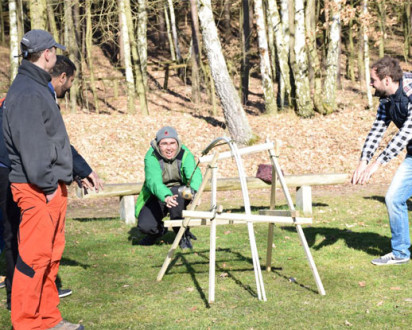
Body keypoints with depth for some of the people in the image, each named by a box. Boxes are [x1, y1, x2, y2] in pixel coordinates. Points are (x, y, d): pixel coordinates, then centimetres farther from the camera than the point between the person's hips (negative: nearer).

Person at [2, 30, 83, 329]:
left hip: (53, 186, 11)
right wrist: (47, 185, -19)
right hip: (38, 189, -11)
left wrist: (80, 171, 23)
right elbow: (31, 145, -20)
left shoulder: (39, 88, 18)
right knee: (35, 256, -7)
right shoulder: (26, 93, -15)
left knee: (51, 254, 13)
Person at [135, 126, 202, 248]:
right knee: (145, 226, -21)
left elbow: (194, 174, -35)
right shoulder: (151, 157, -22)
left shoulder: (185, 154, -18)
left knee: (177, 194, -36)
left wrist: (194, 191, -58)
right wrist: (166, 197, -59)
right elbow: (153, 181, -38)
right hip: (157, 195, 0)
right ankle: (159, 230, 19)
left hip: (180, 193, 0)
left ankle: (184, 235, -13)